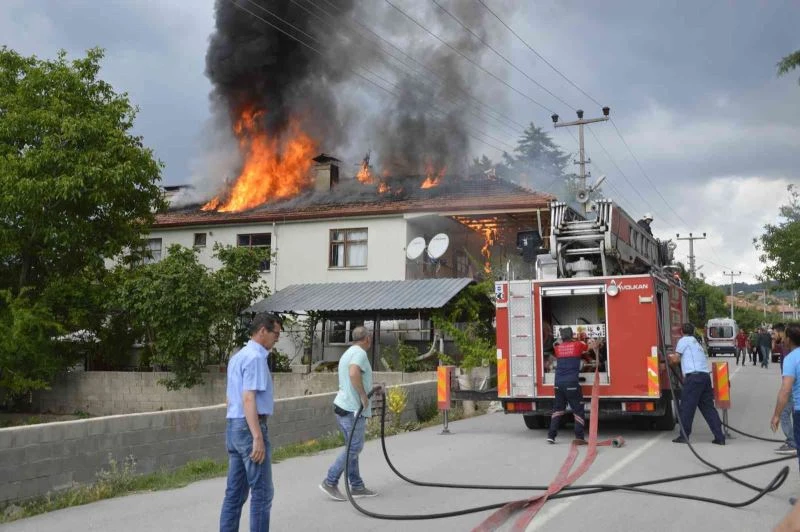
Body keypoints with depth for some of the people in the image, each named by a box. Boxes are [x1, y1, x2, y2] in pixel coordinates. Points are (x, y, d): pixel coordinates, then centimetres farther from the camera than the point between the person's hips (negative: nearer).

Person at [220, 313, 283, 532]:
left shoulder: (238, 356, 16)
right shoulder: (255, 357, -14)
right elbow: (248, 399, -23)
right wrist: (258, 437, -26)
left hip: (233, 427, 10)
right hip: (249, 428, -10)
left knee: (235, 492, 12)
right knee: (262, 492, -3)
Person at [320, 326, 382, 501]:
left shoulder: (348, 354, 19)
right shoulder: (360, 353, -12)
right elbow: (354, 374, -32)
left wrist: (370, 390, 29)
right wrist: (364, 396, -23)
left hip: (343, 407, 10)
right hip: (352, 409, -10)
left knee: (352, 448, 13)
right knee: (354, 448, -5)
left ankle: (357, 486, 17)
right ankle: (330, 482, -3)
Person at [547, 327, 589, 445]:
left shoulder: (558, 348, 10)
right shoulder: (577, 345, 3)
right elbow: (589, 347, 23)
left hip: (559, 383, 4)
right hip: (571, 383, -4)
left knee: (558, 409, 13)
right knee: (578, 410, 2)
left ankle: (551, 435, 8)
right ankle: (579, 437, -5)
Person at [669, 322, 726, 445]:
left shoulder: (684, 340, 3)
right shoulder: (696, 342, 27)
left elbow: (676, 359, 2)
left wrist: (670, 357, 22)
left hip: (694, 376, -8)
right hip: (705, 375, 8)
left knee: (686, 407, -1)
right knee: (708, 406, 9)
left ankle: (684, 436, 1)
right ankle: (719, 437, 6)